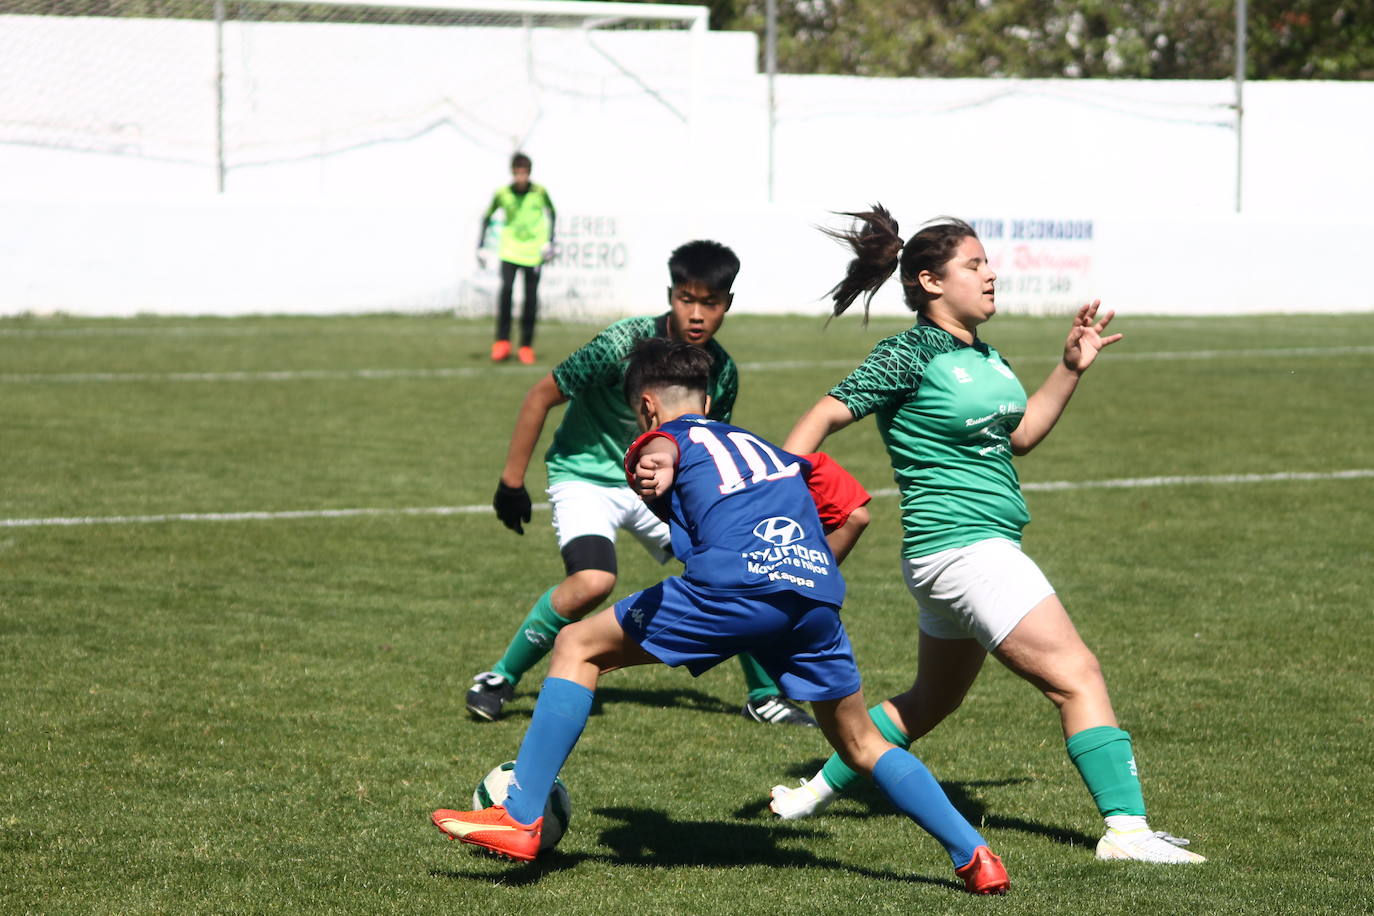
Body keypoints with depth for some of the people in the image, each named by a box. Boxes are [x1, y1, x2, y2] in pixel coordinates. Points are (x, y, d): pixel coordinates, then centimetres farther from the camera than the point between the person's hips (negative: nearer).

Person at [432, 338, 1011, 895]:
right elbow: (850, 508, 34)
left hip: (734, 587, -5)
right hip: (817, 595, 5)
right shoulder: (764, 446, 36)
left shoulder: (666, 439, 19)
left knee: (578, 648, 9)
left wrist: (654, 469, -28)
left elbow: (658, 451, -8)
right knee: (862, 746, 23)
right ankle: (974, 855, 13)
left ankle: (522, 818, 1)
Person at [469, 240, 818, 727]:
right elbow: (541, 395, -16)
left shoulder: (721, 372, -7)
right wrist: (512, 482, -13)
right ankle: (499, 679, -10)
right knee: (594, 581, -30)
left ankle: (764, 695, 20)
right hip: (586, 474, -6)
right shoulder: (625, 344, -25)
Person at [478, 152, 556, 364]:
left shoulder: (539, 192, -7)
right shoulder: (502, 193, -6)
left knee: (531, 297, 0)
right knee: (506, 289, -19)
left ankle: (526, 346, 10)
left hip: (534, 251, 1)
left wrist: (549, 241, 2)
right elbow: (487, 216, 7)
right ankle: (502, 342, -12)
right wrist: (480, 247, 3)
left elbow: (551, 213, 10)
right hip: (510, 249, -1)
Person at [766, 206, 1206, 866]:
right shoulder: (910, 355, -12)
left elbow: (1020, 435, 23)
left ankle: (816, 791, 33)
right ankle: (1126, 829, -15)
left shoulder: (982, 356, 12)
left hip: (987, 551, 10)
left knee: (932, 700, 23)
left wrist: (1071, 369, 13)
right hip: (962, 547, -10)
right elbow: (824, 417, -12)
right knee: (1077, 677, -13)